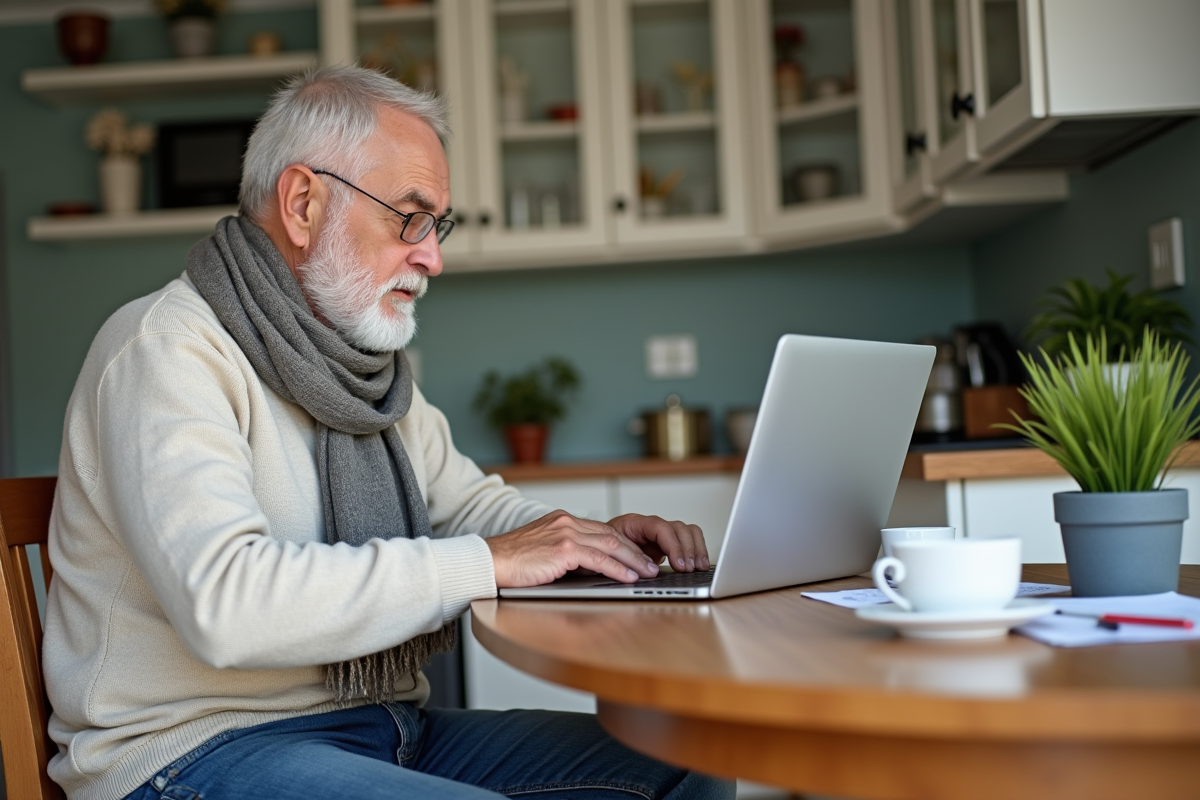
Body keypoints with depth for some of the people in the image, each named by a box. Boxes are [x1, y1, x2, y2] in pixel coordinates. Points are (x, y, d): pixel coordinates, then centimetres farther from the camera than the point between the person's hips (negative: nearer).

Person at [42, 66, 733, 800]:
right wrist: (488, 562, -23)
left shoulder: (366, 362, 15)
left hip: (383, 728, 9)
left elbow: (466, 502, 24)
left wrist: (593, 540, 2)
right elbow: (225, 603, -29)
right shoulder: (165, 349, -14)